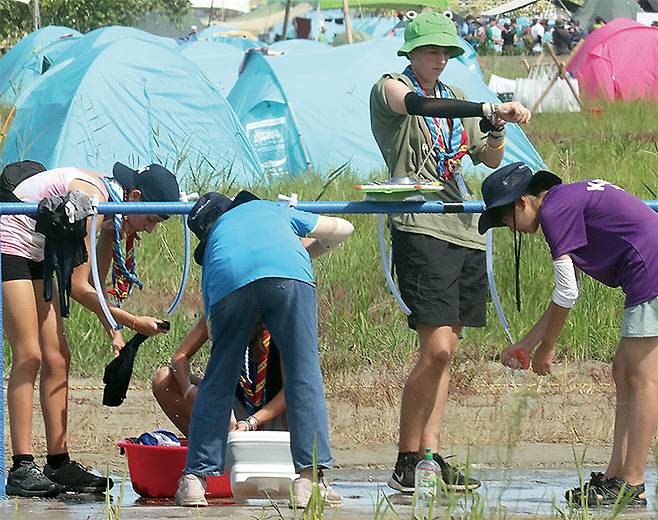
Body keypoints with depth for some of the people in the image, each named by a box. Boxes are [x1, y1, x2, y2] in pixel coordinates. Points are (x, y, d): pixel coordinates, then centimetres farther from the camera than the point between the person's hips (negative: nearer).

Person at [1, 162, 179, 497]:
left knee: (57, 359, 4)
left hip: (36, 255, 10)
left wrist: (114, 334, -2)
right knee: (29, 356, -15)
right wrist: (133, 323, -20)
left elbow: (95, 286, 8)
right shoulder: (92, 198, -26)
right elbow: (78, 287, -24)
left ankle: (59, 464, 5)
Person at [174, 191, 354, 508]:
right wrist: (308, 254, 64)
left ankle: (195, 479, 12)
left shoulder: (214, 242, 39)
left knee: (218, 379, 15)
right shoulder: (273, 210, 41)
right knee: (304, 374, 2)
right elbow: (342, 228, 46)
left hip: (229, 281, 1)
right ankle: (309, 477, -7)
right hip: (288, 274, -1)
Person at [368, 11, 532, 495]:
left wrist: (495, 131, -4)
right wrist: (490, 109, -34)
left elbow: (491, 160, 20)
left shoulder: (455, 99, 20)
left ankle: (431, 456, 6)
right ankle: (406, 464, -9)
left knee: (446, 348, 5)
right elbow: (416, 104, -24)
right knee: (436, 349, -16)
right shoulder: (390, 88, 0)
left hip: (464, 230, 7)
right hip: (420, 229, -7)